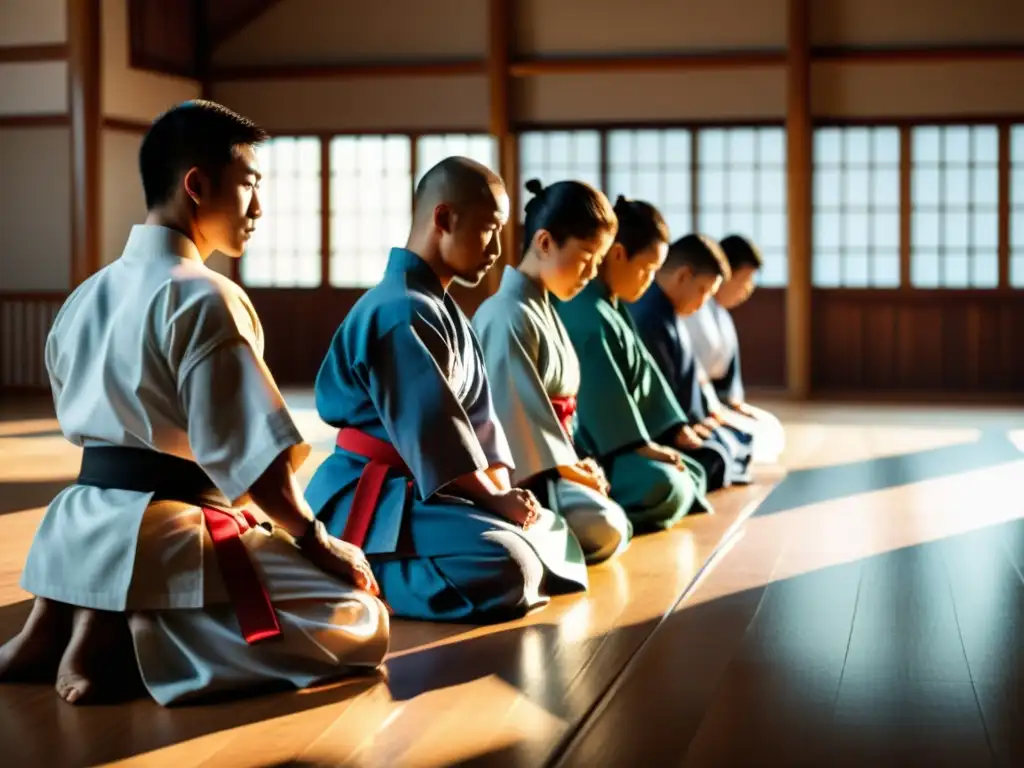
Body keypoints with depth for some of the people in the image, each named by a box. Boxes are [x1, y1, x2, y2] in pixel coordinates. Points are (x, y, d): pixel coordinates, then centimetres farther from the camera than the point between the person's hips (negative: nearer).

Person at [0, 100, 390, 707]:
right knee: (362, 625, -3)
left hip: (81, 528, 9)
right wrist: (315, 539, -3)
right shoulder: (206, 299, -14)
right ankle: (124, 637, -11)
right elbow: (249, 450, -17)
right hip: (164, 540, -8)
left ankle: (64, 622, 7)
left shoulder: (86, 296, 12)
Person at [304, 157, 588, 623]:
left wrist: (504, 489, 0)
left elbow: (475, 413, 12)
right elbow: (434, 433, -21)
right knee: (504, 571, -30)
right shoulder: (404, 312, -19)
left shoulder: (442, 309, 15)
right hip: (371, 501, -11)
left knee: (553, 535, 16)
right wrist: (495, 499, -11)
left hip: (422, 491, 11)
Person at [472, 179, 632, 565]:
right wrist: (564, 467, -13)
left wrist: (572, 463, 8)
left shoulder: (543, 312, 17)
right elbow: (516, 408, -20)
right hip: (521, 469, -11)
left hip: (550, 460, 11)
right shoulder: (507, 316, -17)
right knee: (600, 531, -29)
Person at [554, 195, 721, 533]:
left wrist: (676, 429, 11)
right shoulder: (585, 314, -19)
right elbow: (602, 392, -23)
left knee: (695, 469, 15)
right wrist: (642, 445, -20)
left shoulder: (614, 308, 16)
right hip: (592, 449, -12)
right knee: (663, 488, -31)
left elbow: (644, 373, 17)